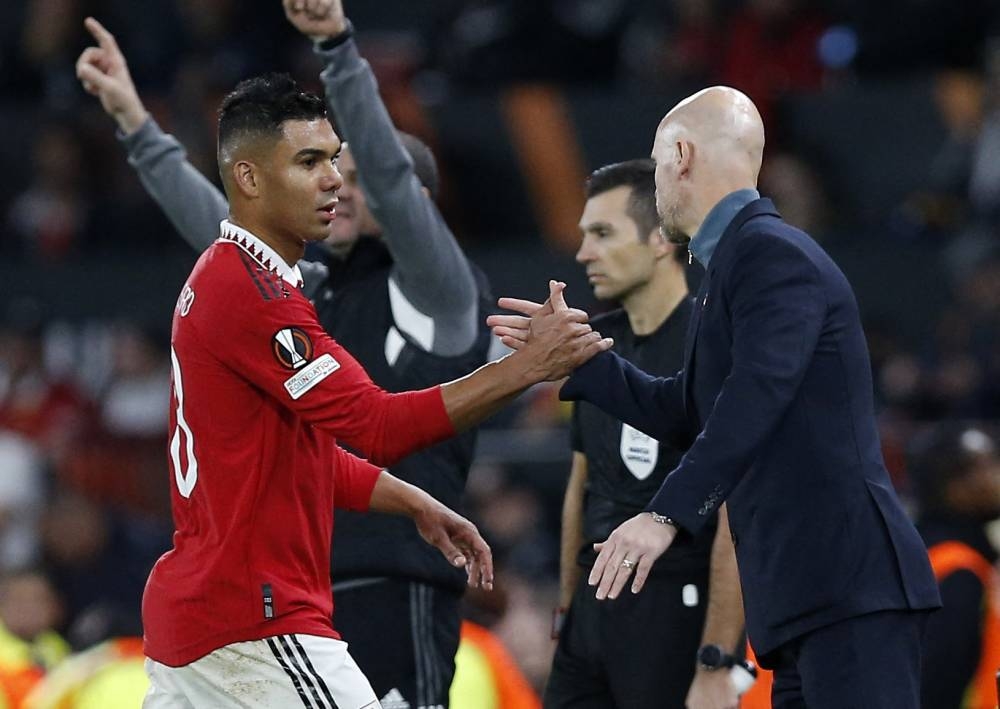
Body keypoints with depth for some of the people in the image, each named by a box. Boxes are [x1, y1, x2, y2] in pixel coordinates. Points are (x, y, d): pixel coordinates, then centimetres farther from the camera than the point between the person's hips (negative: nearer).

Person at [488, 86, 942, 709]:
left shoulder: (773, 254, -9)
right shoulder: (734, 265, 22)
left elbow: (753, 400, -22)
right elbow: (679, 411, 31)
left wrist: (667, 516, -29)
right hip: (806, 593, 10)